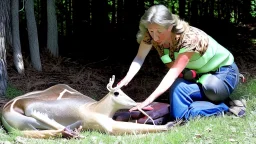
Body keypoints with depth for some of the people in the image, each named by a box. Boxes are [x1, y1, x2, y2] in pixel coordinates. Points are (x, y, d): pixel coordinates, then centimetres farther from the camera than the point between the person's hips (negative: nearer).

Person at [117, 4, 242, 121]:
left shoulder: (189, 39, -32)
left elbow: (173, 73, -40)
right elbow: (139, 58, -20)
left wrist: (148, 100, -51)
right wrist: (126, 80, -41)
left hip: (223, 73, -7)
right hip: (198, 74, 7)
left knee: (179, 88, -28)